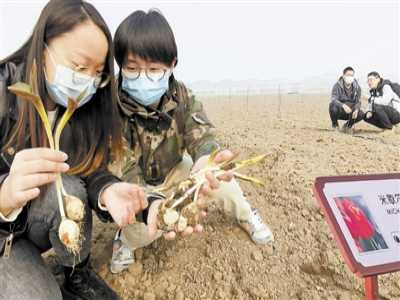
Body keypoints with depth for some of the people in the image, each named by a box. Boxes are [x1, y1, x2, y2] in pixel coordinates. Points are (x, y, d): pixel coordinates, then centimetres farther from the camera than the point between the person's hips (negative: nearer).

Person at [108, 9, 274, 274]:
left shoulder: (181, 96, -18)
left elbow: (201, 134, -26)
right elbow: (121, 170, -35)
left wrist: (206, 159, -54)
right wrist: (150, 203, -57)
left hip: (173, 170, 3)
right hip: (136, 187, -2)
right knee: (143, 230, -31)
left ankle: (246, 214, 9)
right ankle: (126, 237, 7)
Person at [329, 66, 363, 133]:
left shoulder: (357, 87, -1)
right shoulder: (337, 85, -13)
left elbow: (358, 101, -4)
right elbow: (333, 100, -26)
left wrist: (356, 110, -29)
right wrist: (343, 105, -47)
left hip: (350, 113, 3)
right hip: (339, 112, -3)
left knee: (361, 114, -26)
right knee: (332, 105, -35)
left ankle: (348, 125, 7)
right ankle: (335, 125, -5)